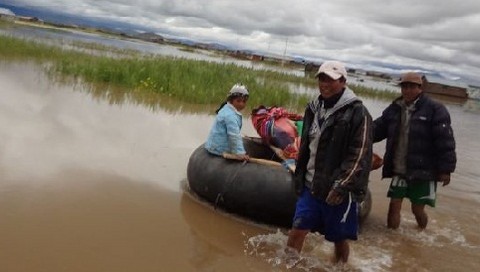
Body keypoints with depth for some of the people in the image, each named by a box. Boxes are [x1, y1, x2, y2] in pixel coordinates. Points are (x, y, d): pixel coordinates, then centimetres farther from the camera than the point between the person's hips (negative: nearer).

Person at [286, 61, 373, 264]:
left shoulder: (357, 112, -11)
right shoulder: (314, 108, 10)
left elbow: (360, 155, -16)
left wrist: (341, 186, -20)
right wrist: (299, 176, 17)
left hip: (339, 190, -5)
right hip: (311, 185, 6)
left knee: (339, 237, 8)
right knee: (297, 228, 4)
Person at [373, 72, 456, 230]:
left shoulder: (435, 110, -10)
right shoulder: (394, 109, 6)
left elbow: (445, 141, -13)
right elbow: (377, 129, 4)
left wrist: (446, 169, -15)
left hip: (423, 171, -4)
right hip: (399, 170, 4)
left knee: (417, 209, 9)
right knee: (394, 205, 8)